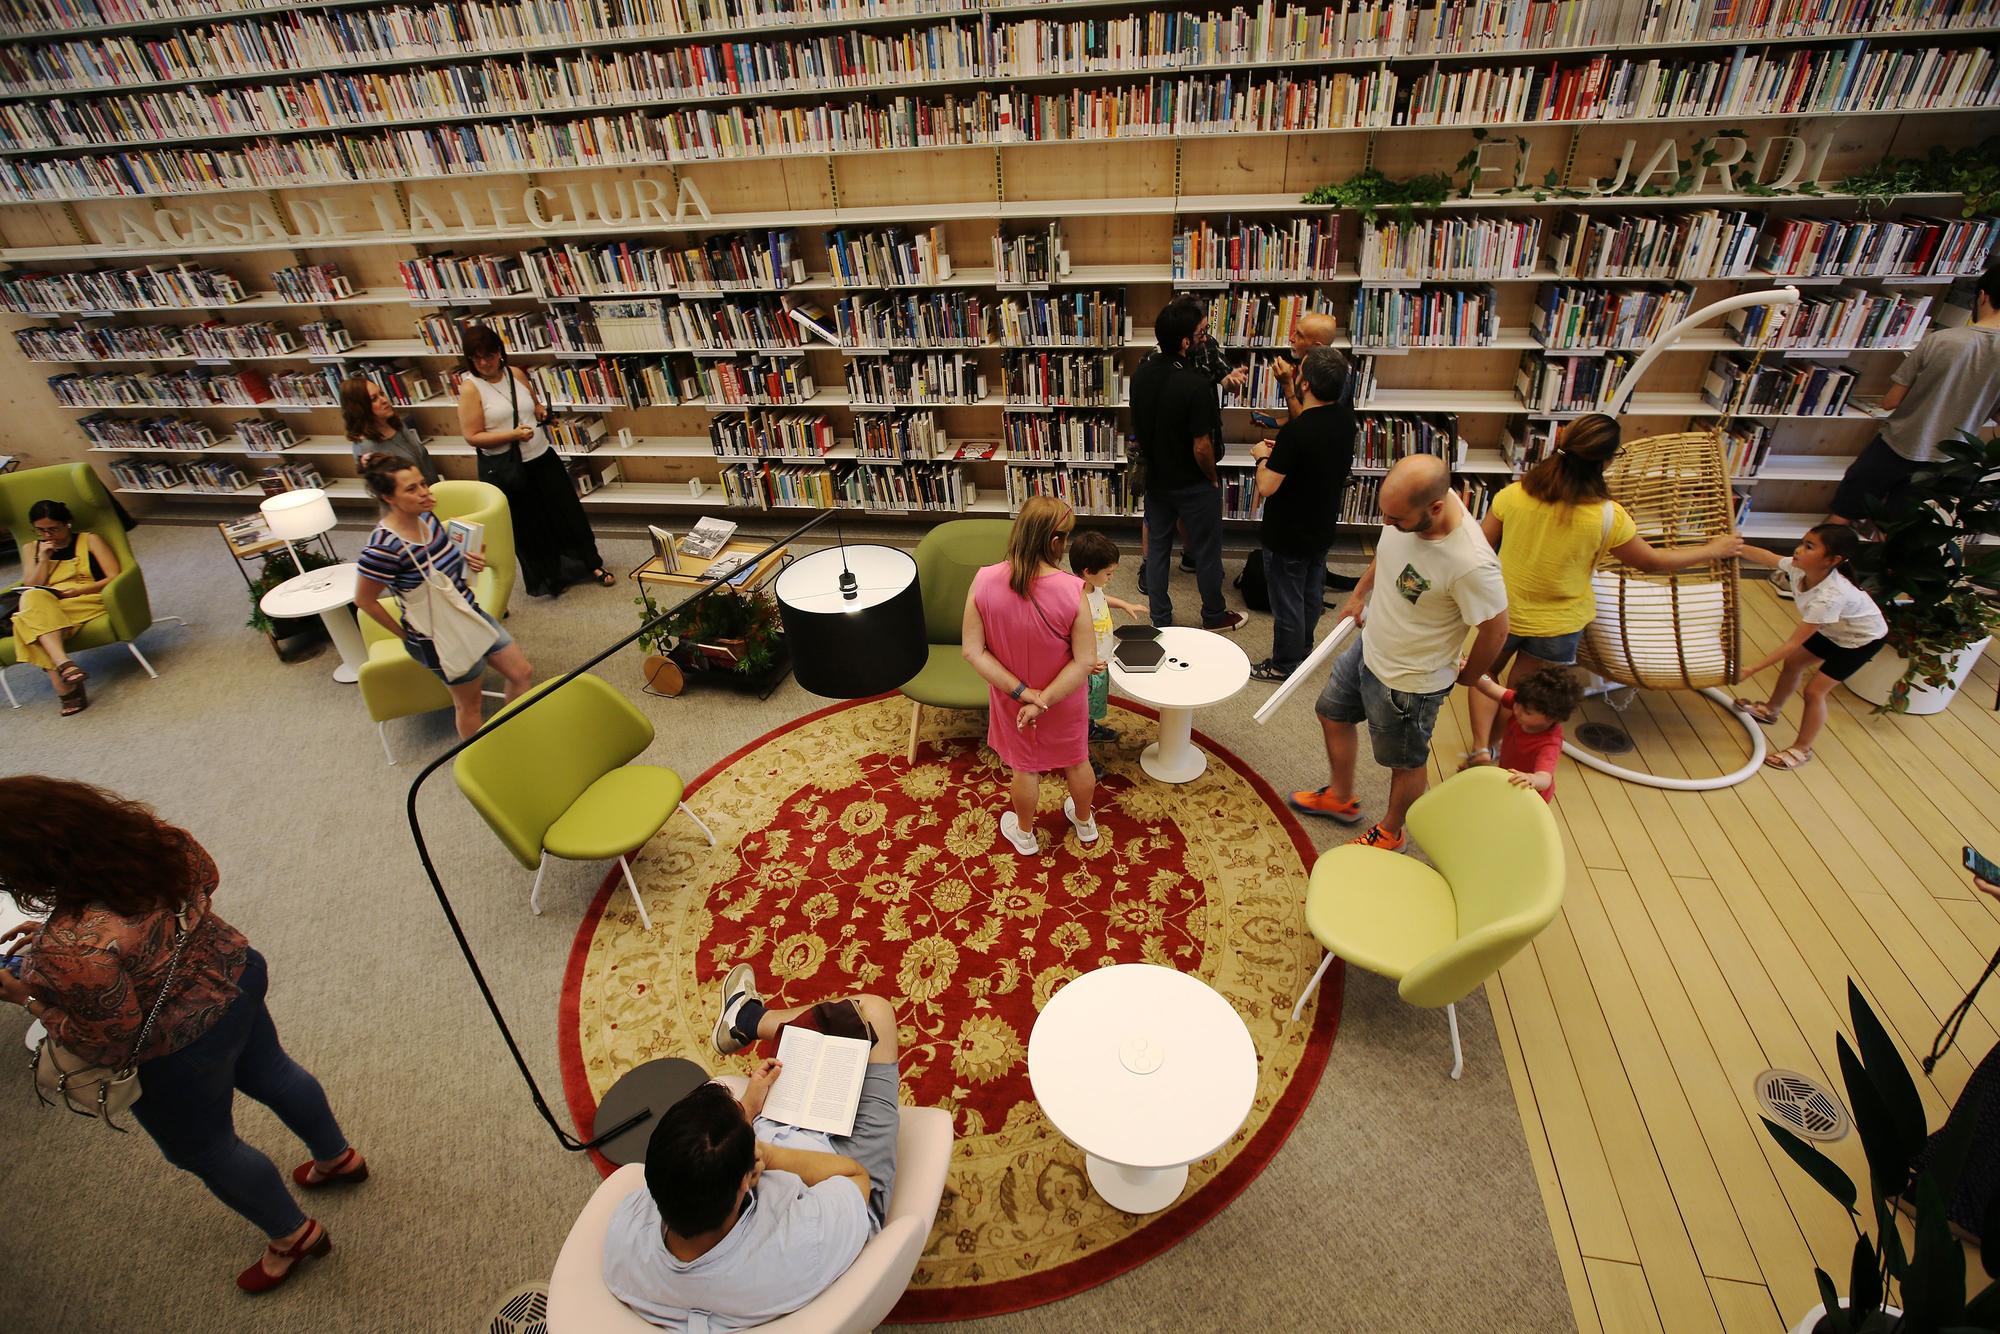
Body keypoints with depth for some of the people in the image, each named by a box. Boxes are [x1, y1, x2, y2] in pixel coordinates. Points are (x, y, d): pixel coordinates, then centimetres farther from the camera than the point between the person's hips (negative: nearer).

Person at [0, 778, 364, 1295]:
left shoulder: (69, 953, -38)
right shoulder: (142, 830, -20)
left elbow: (113, 1043, -22)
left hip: (176, 1061, -6)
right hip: (235, 976, 7)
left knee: (203, 1149, 22)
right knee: (270, 1070, 31)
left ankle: (294, 1236, 43)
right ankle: (339, 1157, 55)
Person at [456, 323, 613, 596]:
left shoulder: (515, 374, 2)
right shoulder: (470, 388, -12)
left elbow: (535, 404, 20)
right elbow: (472, 437, -15)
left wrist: (542, 412, -4)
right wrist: (512, 434, -24)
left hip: (541, 458, 4)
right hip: (506, 469, -4)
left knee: (567, 512, 11)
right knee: (527, 524, 9)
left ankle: (592, 564, 26)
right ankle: (545, 578, 25)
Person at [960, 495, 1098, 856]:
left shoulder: (984, 582, -24)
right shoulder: (1071, 590, -29)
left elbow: (972, 651, -18)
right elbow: (1085, 661, -25)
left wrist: (1021, 692, -16)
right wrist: (1044, 701, -19)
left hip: (1012, 700, 1)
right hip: (1064, 702, -1)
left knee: (1025, 767, 26)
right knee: (1076, 761, 28)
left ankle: (1025, 834, 51)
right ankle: (1085, 824, 55)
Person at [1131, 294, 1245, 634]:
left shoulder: (1142, 372, -8)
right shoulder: (1196, 385, -28)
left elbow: (1139, 430, 3)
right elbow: (1202, 448, -23)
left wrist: (1153, 461, 16)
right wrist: (1213, 477, -5)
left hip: (1156, 479, 6)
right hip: (1194, 485, -6)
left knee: (1157, 548, 17)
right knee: (1207, 553, 13)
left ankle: (1160, 619, 28)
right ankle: (1214, 616, 31)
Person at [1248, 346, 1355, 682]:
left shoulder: (1296, 431, -31)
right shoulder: (1344, 418, -5)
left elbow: (1266, 487, -27)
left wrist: (1263, 456, -10)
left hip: (1288, 534, -8)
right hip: (1322, 527, 8)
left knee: (1286, 600, 9)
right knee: (1312, 593, 24)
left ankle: (1285, 665, 25)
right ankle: (1303, 647, 44)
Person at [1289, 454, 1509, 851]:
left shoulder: (1471, 564, -38)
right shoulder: (1409, 505, -18)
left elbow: (1495, 628, -22)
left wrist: (1468, 676, -4)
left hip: (1410, 681, -7)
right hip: (1369, 647, 8)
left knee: (1405, 763, 16)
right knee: (1332, 713, 26)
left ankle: (1390, 833, 44)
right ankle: (1340, 797, 51)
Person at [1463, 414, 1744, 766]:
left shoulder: (1515, 493, -18)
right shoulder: (1608, 516, -19)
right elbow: (1654, 562, -4)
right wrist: (1713, 551, 12)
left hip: (1504, 612, 1)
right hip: (1560, 624, -1)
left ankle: (1480, 747, 7)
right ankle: (1491, 748, 31)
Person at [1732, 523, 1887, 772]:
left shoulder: (1830, 597, -43)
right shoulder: (1799, 567, -25)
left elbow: (1793, 643, -40)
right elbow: (1764, 556, -7)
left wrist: (1750, 670, -40)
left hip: (1862, 638, -8)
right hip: (1833, 630, 8)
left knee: (1815, 690, -7)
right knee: (1793, 662, 18)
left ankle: (1802, 749, 10)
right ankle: (1771, 710, 42)